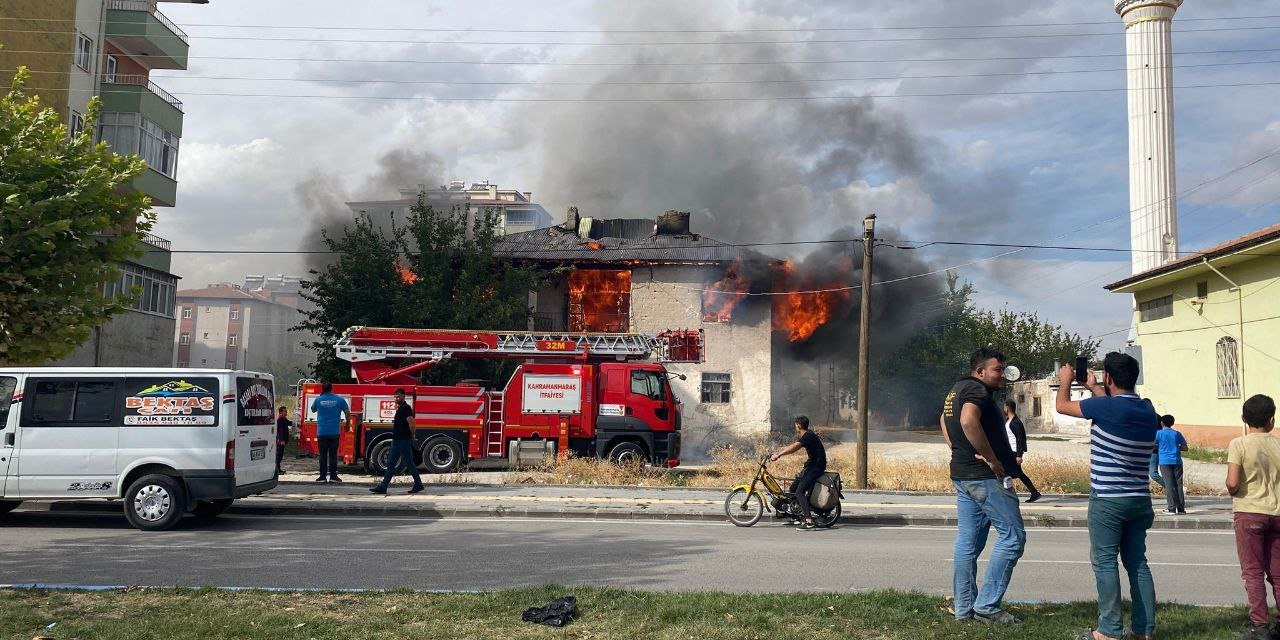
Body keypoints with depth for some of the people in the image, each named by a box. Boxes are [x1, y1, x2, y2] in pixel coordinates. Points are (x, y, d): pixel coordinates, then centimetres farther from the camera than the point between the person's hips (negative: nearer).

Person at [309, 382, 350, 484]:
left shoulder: (318, 399, 0)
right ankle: (333, 476, 1)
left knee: (323, 455, 4)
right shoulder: (339, 399, -1)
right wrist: (347, 422, 18)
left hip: (321, 432, 0)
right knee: (333, 454, 3)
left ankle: (323, 476, 3)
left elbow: (313, 409, 20)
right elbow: (347, 412, 2)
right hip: (334, 432, 0)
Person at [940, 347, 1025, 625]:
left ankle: (964, 608, 15)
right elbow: (969, 421, -33)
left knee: (968, 542, 11)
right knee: (1013, 536, -5)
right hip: (986, 476, -10)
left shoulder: (957, 390, 17)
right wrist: (992, 459, -24)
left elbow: (944, 420, 35)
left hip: (963, 475, 10)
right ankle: (987, 605, -6)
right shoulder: (977, 389, -13)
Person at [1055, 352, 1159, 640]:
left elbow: (1062, 406, -2)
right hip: (1140, 500, 7)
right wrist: (1093, 388, 36)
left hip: (1107, 500, -7)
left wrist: (1065, 381, 17)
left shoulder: (1106, 406, -17)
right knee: (1137, 562, 12)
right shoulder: (1148, 411, 4)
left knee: (1105, 562, 0)